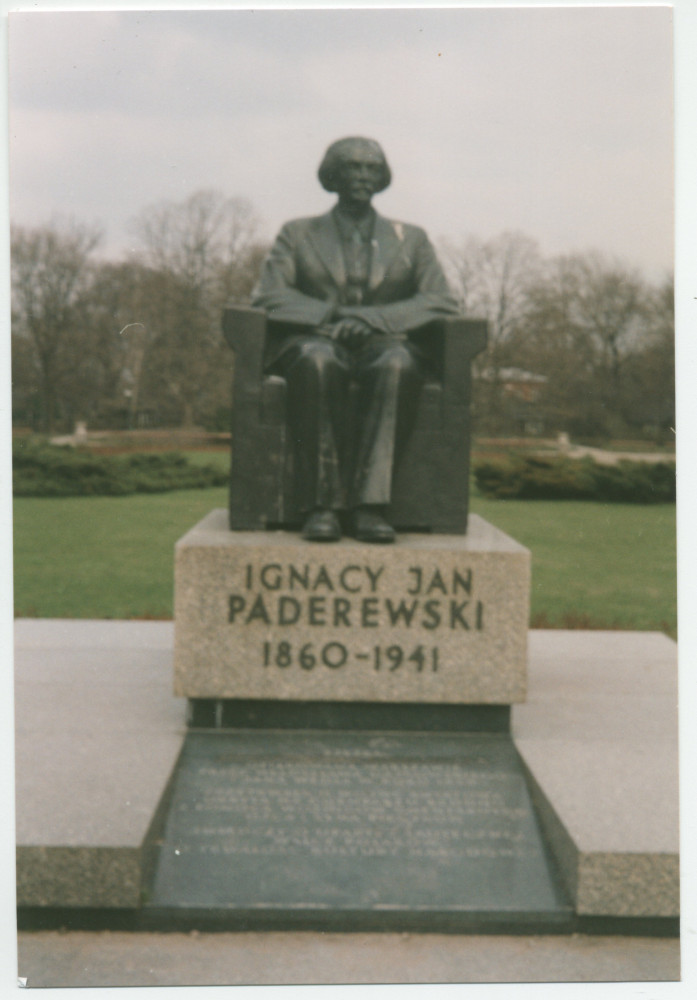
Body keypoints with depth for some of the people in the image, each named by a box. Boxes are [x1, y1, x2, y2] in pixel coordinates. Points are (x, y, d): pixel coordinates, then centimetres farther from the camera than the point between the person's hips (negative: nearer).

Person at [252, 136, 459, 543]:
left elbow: (441, 303, 4)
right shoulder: (298, 234, 18)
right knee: (318, 362, -39)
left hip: (383, 345, 1)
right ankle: (321, 505, -38)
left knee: (397, 365, -38)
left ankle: (370, 505, -41)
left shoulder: (411, 239, 19)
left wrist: (372, 319, -12)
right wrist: (331, 318, -15)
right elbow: (269, 296, 3)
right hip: (314, 342, 0)